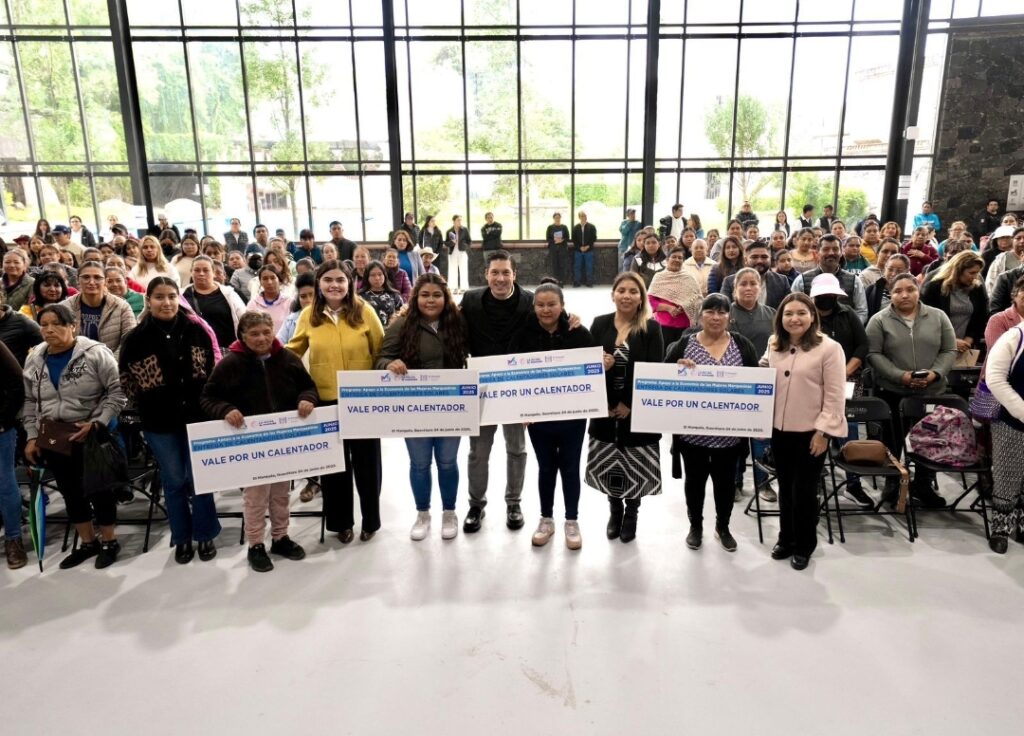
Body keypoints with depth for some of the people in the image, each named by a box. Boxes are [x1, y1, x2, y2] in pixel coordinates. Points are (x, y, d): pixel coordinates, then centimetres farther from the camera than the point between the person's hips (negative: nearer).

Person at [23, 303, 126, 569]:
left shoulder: (95, 353, -14)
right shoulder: (34, 360, 5)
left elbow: (117, 391, -14)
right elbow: (31, 402, 14)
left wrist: (95, 423, -20)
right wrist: (32, 436, 9)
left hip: (92, 436, -6)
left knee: (97, 489, 4)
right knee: (70, 491, 14)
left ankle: (109, 541, 22)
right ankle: (88, 542, 30)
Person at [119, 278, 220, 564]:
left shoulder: (196, 330, -3)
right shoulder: (137, 338, -5)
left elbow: (214, 368, 4)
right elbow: (126, 379, 4)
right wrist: (145, 406, 2)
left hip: (198, 416, 0)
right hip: (160, 422, 0)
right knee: (174, 482, 11)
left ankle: (205, 535, 23)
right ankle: (182, 538, 27)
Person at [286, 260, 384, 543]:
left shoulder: (364, 311, -5)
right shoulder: (308, 315, 0)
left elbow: (381, 352, -1)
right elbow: (293, 350, 13)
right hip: (325, 400, 2)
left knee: (365, 461, 10)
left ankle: (370, 520, 28)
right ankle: (341, 521, 29)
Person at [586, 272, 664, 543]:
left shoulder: (651, 328, -4)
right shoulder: (600, 324, 3)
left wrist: (629, 404, -13)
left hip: (637, 410, -2)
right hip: (605, 408, 2)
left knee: (636, 465, 5)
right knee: (606, 464, 8)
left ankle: (631, 512, 30)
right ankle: (615, 509, 34)